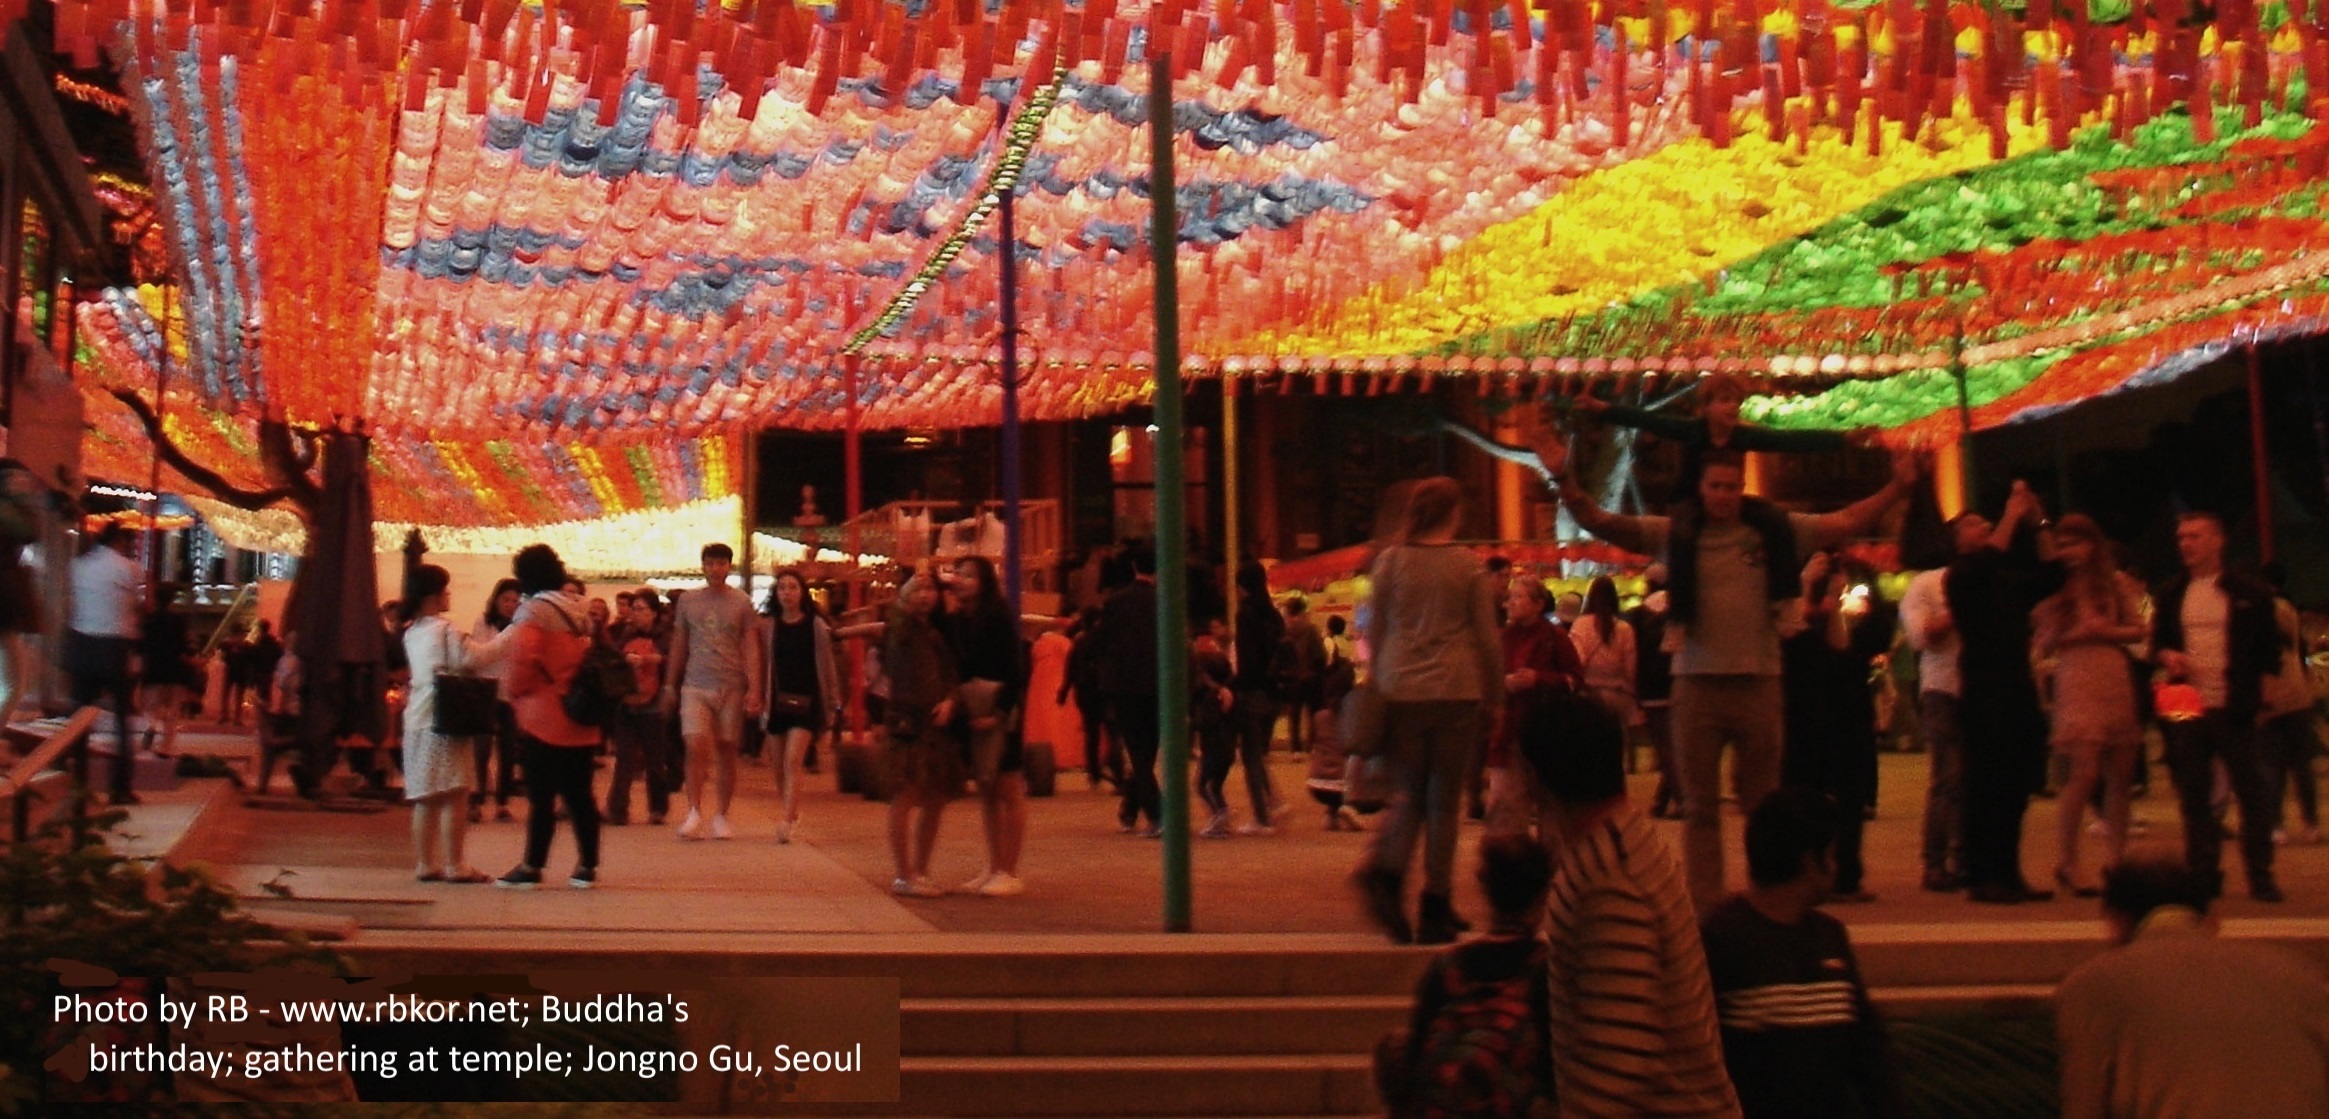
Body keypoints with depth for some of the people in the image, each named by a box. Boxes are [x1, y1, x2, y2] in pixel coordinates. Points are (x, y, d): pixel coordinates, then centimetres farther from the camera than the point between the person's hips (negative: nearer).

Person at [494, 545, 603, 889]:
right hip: (582, 719, 7)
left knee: (541, 795, -3)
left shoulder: (534, 610, -11)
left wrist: (513, 690, -9)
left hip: (543, 718, -7)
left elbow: (523, 656, -23)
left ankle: (532, 867, 1)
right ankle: (586, 865, 12)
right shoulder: (579, 610, 12)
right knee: (579, 794, 10)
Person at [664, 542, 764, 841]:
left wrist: (754, 689, -7)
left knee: (726, 752, 4)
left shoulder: (741, 603, 4)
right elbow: (678, 646, 15)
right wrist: (670, 685, 13)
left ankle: (721, 816, 14)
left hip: (731, 687, 0)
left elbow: (750, 648, 2)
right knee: (696, 747, -14)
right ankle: (695, 812, -7)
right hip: (696, 686, 0)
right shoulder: (688, 601, 8)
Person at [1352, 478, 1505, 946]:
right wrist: (1493, 698, 13)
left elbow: (1373, 631, 8)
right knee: (1444, 798, 5)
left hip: (1400, 692, 2)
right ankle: (1435, 911, 5)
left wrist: (1378, 683, 20)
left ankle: (1387, 872, -14)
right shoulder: (1468, 566, 0)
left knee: (1407, 792, 12)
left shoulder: (1390, 561, 3)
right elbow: (1488, 639, 3)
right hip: (1455, 692, -2)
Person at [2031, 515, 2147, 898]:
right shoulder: (2053, 589, 6)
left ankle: (2115, 860, 10)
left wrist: (2106, 631, -6)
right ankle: (2066, 865, -9)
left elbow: (2137, 630, 11)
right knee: (2084, 773, -14)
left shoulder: (2116, 585, 13)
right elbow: (2044, 644, 3)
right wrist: (2075, 634, -13)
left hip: (2117, 683, 4)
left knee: (2119, 775, 2)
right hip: (2076, 683, -4)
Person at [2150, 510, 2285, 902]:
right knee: (2194, 797, 5)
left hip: (2233, 709, -3)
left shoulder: (2249, 593, 2)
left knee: (2253, 793, -1)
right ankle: (2204, 876, 11)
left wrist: (2258, 693, -7)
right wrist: (2165, 656, -6)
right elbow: (2156, 643, 16)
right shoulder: (2171, 594, 11)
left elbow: (2268, 648, 3)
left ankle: (2260, 876, 5)